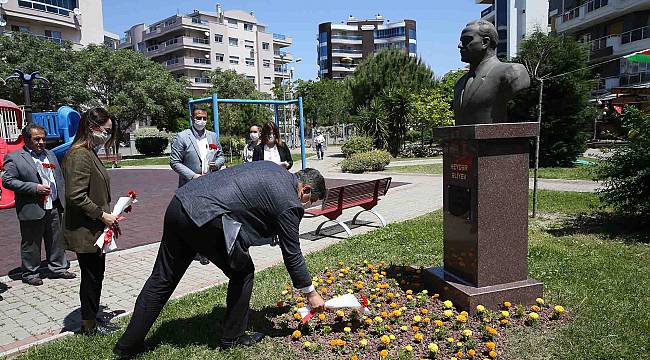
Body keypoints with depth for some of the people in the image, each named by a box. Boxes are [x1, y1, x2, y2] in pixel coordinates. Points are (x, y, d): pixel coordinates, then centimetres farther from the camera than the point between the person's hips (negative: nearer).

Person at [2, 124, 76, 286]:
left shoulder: (50, 155, 14)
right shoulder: (14, 158, -5)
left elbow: (60, 178, 18)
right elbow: (7, 180, -11)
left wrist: (63, 200, 10)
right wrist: (35, 188, -18)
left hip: (54, 208, 6)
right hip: (32, 210, -5)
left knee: (57, 241, 13)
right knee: (31, 244, 6)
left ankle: (58, 268, 26)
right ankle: (30, 273, 20)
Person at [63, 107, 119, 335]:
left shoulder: (90, 153, 12)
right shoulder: (79, 155, -19)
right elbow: (76, 196, -25)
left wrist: (107, 214, 11)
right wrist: (102, 215, -19)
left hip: (93, 230, 9)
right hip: (84, 231, -9)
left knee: (96, 274, 19)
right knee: (91, 276, 4)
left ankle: (93, 315, 34)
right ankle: (90, 325, 20)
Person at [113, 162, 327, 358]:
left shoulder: (270, 167, 20)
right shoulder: (289, 203, -3)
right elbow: (292, 253, 2)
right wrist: (310, 293, 14)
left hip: (180, 202, 9)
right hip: (205, 218, -9)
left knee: (162, 279, 16)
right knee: (243, 273, 12)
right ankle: (232, 337, 25)